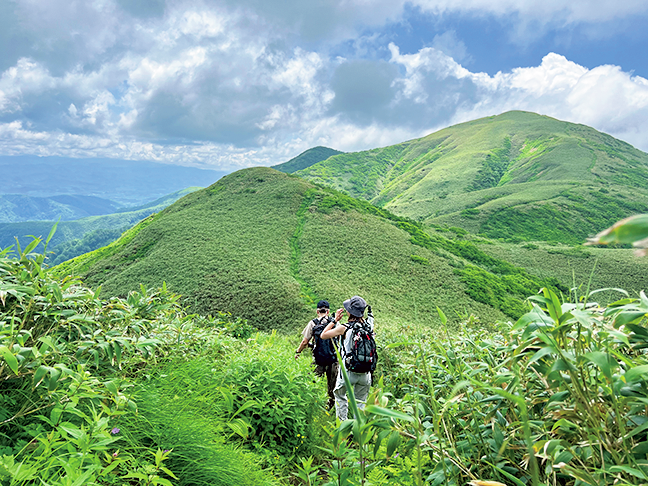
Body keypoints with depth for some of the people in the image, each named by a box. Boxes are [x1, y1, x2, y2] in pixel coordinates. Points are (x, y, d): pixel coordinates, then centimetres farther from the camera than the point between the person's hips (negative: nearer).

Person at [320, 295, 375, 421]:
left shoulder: (344, 328, -14)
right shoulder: (368, 326, -3)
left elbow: (323, 335, -1)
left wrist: (335, 320, 4)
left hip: (348, 372, -3)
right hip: (365, 373, 3)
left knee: (340, 395, 22)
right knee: (360, 402, 18)